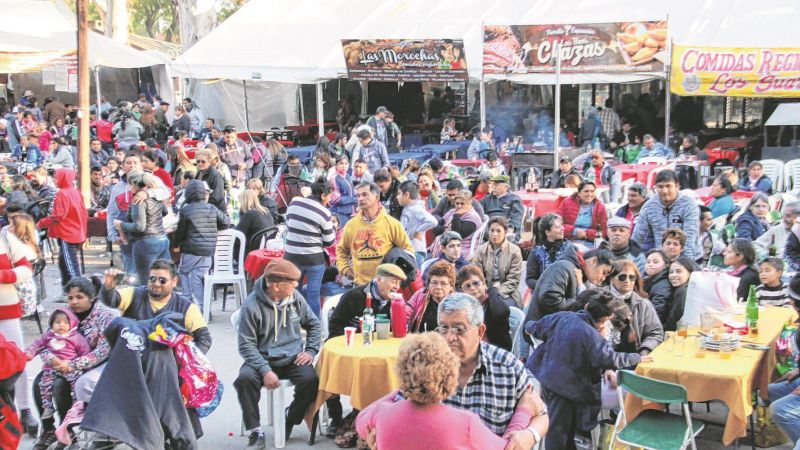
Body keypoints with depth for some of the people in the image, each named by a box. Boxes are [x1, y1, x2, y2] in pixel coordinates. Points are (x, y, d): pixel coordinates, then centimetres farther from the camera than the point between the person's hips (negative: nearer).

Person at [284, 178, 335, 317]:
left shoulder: (294, 203, 0)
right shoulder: (324, 212, -12)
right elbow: (329, 242, -4)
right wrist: (332, 228, 11)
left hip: (291, 256, 4)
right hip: (314, 259, -4)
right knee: (313, 295, 4)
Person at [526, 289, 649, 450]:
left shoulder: (563, 316, -4)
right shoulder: (591, 336, -23)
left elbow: (537, 328, 9)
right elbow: (611, 359, -20)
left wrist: (529, 326, 33)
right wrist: (639, 358, -7)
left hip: (547, 375, 8)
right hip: (563, 384, -8)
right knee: (559, 426, 5)